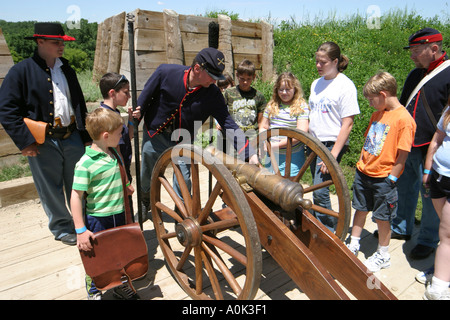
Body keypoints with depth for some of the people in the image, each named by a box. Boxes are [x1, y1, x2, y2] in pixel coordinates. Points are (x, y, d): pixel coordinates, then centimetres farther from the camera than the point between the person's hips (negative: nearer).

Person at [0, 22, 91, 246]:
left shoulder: (67, 69, 12)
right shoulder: (21, 71, -5)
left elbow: (80, 104, 15)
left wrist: (86, 135, 11)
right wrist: (25, 141, -13)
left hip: (72, 137, 4)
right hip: (43, 142, -4)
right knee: (51, 190, 9)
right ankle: (62, 228, 28)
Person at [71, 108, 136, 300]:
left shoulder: (114, 153, 2)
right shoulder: (86, 163, -21)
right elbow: (76, 196, -20)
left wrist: (125, 186, 11)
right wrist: (80, 230, -20)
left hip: (119, 215, 7)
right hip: (98, 219, -6)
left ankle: (120, 285, 43)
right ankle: (94, 293, 38)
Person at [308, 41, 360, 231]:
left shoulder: (345, 85, -8)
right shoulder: (316, 84, 12)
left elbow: (347, 124, -12)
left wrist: (333, 155, -17)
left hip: (332, 143, -7)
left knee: (320, 191, -11)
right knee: (318, 188, 12)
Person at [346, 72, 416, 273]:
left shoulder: (404, 119, -16)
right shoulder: (378, 113, 8)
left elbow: (403, 153, -16)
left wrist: (391, 178, -14)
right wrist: (361, 163, 10)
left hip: (383, 178, -7)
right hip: (363, 172, 7)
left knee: (382, 217, 7)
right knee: (360, 209, 17)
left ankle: (383, 256, 27)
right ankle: (353, 246, 33)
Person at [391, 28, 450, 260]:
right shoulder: (415, 74, 13)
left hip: (430, 150, -7)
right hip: (405, 147, 7)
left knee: (430, 196, 6)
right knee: (404, 188, 17)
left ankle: (428, 241, 23)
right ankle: (402, 228, 35)